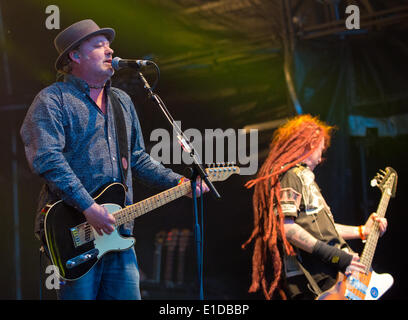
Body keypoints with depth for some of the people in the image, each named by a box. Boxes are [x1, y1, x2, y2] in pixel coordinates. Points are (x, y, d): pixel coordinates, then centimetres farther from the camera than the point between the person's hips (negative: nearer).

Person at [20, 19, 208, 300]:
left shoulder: (122, 101, 21)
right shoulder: (53, 100, -4)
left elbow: (137, 159, 25)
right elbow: (46, 159, -17)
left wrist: (181, 183, 12)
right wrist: (89, 208, -24)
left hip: (118, 232, 7)